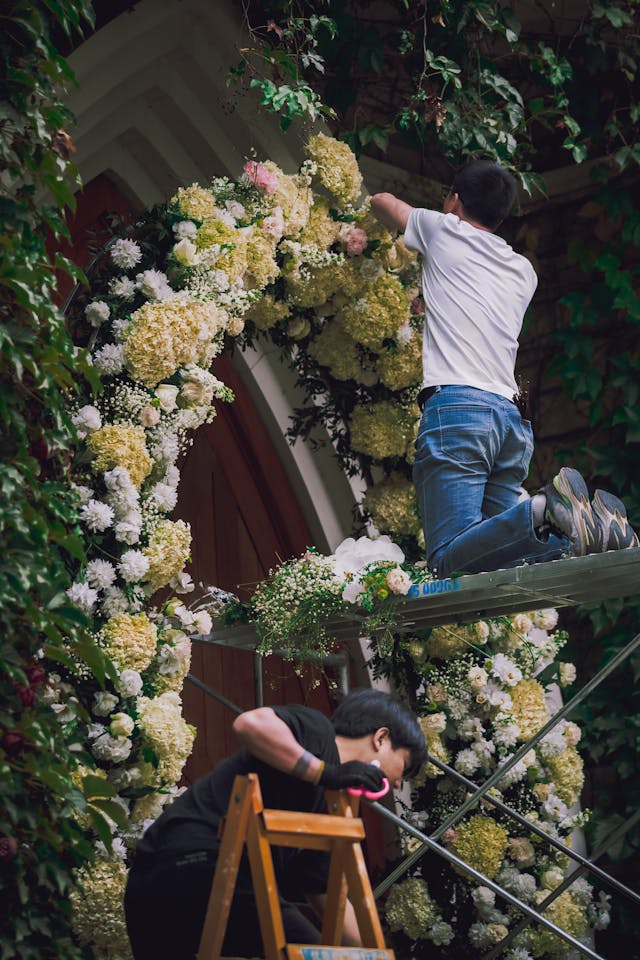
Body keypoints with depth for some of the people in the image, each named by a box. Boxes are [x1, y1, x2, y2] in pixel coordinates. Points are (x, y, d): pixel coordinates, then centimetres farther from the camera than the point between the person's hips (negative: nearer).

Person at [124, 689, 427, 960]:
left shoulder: (322, 809, 27)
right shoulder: (319, 733, 4)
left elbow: (329, 897, 30)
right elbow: (250, 723, -17)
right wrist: (327, 773, -12)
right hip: (203, 863, -10)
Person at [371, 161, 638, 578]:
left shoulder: (444, 231, 12)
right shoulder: (523, 271, 25)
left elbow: (382, 200, 31)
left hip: (456, 406, -6)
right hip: (513, 417, 6)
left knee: (451, 560, -17)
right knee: (494, 558, 2)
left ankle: (548, 510, -40)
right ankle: (596, 526, -22)